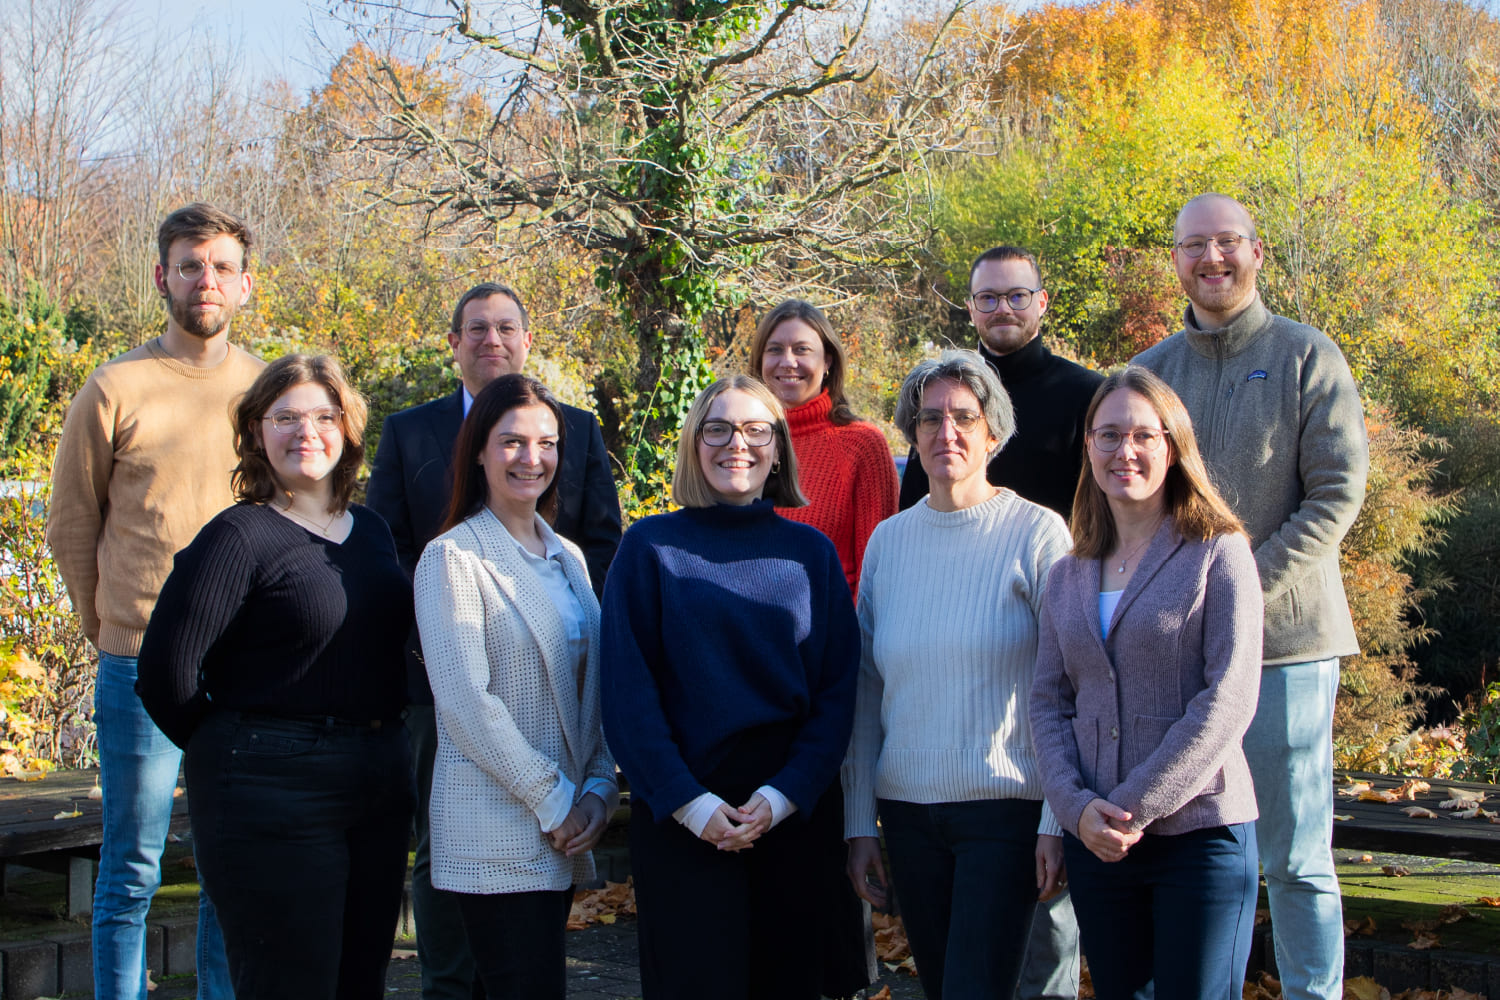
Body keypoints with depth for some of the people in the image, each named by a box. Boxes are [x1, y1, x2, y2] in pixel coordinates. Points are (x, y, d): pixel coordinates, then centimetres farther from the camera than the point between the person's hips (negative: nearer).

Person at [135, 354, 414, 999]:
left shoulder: (371, 531, 12)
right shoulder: (240, 537, -10)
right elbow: (166, 668, -16)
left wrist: (377, 748, 13)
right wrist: (232, 751, -4)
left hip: (378, 790, 7)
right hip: (276, 796, -7)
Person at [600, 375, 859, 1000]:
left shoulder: (810, 552, 7)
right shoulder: (650, 547, 1)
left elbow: (839, 687, 3)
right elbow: (627, 690, -4)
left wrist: (785, 794, -10)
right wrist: (689, 802, -12)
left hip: (793, 813, 2)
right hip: (682, 821, -2)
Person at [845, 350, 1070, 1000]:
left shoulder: (1035, 533, -5)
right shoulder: (888, 540, 7)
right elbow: (867, 691, 11)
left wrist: (1057, 819, -10)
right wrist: (859, 822, 8)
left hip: (1006, 807, -4)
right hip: (907, 809, 4)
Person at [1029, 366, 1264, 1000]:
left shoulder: (1218, 553, -3)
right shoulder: (1068, 577, 11)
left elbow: (1228, 700, -11)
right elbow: (1047, 704, 8)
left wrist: (1135, 806, -15)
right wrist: (1077, 805, -9)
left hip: (1199, 831, -4)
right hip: (1095, 841, 4)